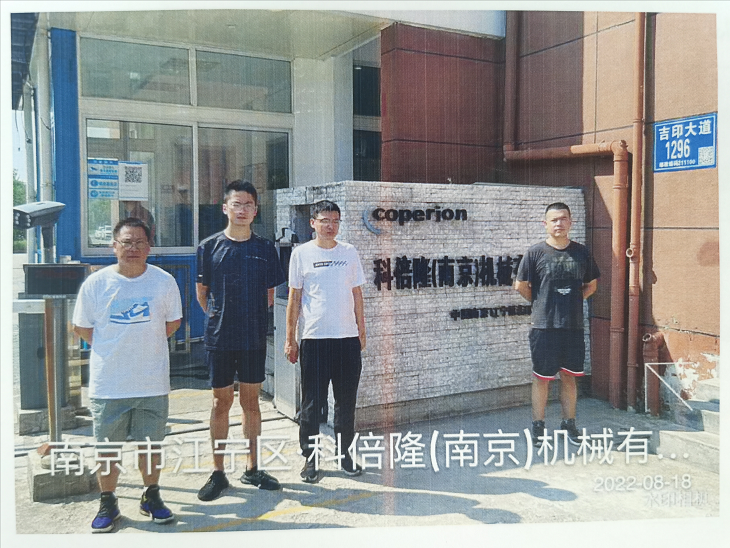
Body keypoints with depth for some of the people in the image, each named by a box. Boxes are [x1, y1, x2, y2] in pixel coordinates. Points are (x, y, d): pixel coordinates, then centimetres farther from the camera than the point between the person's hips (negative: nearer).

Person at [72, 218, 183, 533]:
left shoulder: (164, 281, -3)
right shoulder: (95, 283, -4)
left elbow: (173, 322, 9)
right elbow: (81, 327, 6)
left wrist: (146, 345, 8)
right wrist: (114, 348, 5)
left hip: (153, 384, 0)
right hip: (107, 385, 0)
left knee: (150, 445, 12)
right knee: (107, 448, 10)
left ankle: (151, 497, 31)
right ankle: (108, 504, 29)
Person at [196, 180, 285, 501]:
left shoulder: (265, 249, 3)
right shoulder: (210, 247, -1)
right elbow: (201, 293, 7)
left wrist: (252, 318, 6)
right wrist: (219, 318, 4)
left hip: (254, 338, 2)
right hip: (219, 338, -1)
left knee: (251, 401, 10)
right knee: (222, 402, 6)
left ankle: (252, 469, 23)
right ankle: (218, 473, 18)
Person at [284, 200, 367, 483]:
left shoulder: (349, 252, 8)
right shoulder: (301, 253, 1)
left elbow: (357, 294, 13)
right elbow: (294, 298, 2)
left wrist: (361, 332, 11)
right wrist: (290, 339, 1)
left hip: (348, 338, 3)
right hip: (314, 339, -2)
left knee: (346, 401, 10)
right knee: (312, 403, 4)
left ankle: (344, 453, 26)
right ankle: (310, 458, 17)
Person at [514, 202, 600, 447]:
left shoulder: (581, 252, 5)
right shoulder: (535, 252, -5)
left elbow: (591, 284, 16)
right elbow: (521, 285, 1)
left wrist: (573, 301, 7)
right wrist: (541, 303, 6)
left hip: (574, 326, 3)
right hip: (544, 326, -3)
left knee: (569, 377, 12)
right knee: (542, 378, 5)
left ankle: (569, 423, 26)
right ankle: (538, 426, 17)